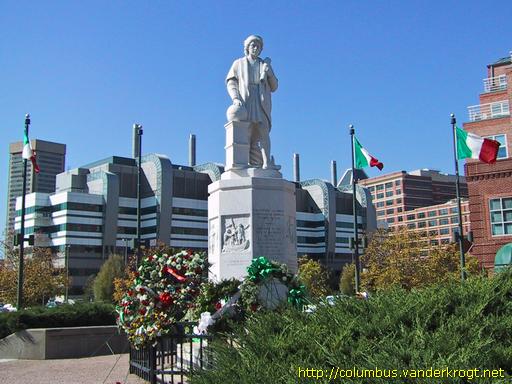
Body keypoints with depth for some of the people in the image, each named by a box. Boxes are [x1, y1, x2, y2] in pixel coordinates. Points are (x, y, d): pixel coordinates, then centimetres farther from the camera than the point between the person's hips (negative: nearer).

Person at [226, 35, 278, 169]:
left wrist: (269, 73, -1)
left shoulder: (265, 64, 23)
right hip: (244, 102, -1)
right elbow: (231, 83, 9)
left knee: (263, 133, -15)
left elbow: (274, 87, 18)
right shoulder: (238, 63, 19)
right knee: (245, 133, -13)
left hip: (262, 103, 1)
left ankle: (267, 163, -25)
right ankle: (249, 165, -18)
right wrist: (235, 98, -9)